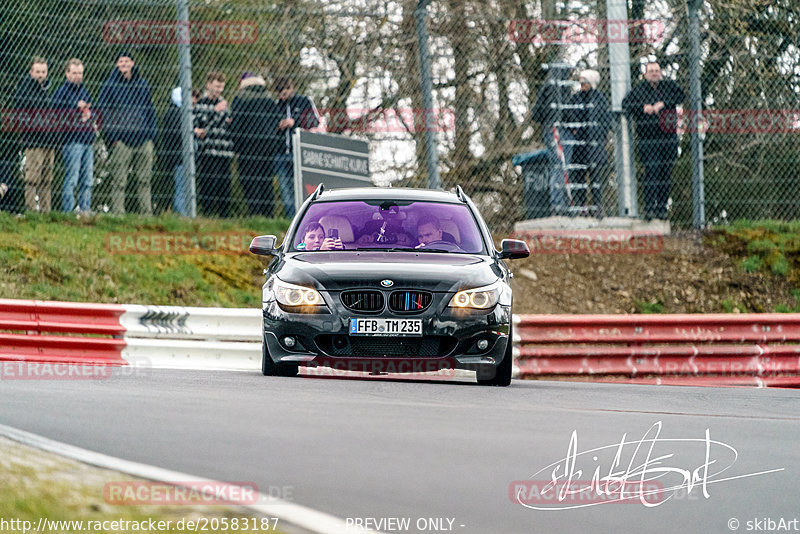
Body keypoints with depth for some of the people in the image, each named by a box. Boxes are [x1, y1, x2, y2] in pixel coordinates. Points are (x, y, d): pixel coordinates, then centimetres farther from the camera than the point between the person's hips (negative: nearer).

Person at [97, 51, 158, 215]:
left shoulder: (142, 84, 16)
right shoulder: (110, 85, 3)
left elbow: (150, 109, 21)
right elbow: (102, 110, 0)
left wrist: (152, 133, 12)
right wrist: (111, 136, -8)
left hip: (143, 140, 4)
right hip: (122, 140, -4)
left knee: (144, 180, 4)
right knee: (119, 181, -6)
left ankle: (145, 213, 7)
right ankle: (118, 213, -5)